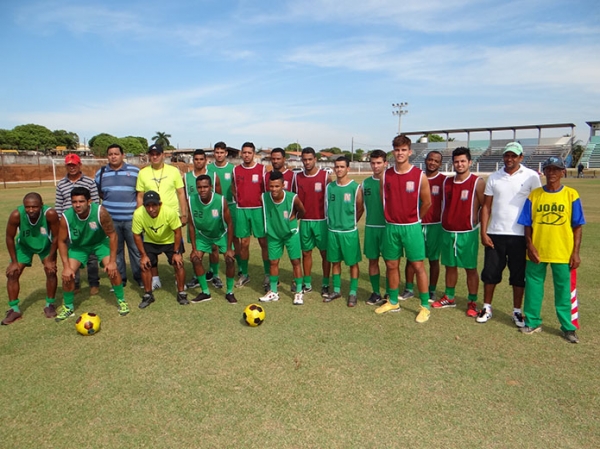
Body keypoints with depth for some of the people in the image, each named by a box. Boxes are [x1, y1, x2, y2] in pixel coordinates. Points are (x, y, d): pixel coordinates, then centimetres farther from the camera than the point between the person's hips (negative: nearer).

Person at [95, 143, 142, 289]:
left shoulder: (135, 171, 2)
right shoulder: (101, 173, 10)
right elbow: (98, 192, 22)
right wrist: (110, 201, 8)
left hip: (132, 219, -2)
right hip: (111, 220, 3)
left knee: (136, 249, 2)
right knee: (115, 250, 10)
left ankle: (140, 276, 15)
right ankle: (120, 278, 22)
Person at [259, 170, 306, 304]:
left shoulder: (293, 198, -26)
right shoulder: (264, 197, -19)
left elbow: (301, 212, -5)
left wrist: (292, 219, -3)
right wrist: (271, 223, 3)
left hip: (291, 233, -2)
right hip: (273, 234, 2)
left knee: (295, 261, 3)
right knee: (273, 262, 9)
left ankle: (299, 292, 15)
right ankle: (273, 292, 23)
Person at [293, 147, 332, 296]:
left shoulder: (325, 176, -5)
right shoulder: (297, 177, 5)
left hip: (321, 220, -3)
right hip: (304, 221, 3)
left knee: (325, 252, 3)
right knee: (306, 252, 9)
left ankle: (325, 285, 13)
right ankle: (307, 284, 21)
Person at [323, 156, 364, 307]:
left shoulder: (355, 187, -7)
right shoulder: (329, 187, 4)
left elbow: (360, 209, -1)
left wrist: (350, 222, 2)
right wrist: (331, 221, 8)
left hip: (349, 231, -4)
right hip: (332, 230, 4)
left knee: (353, 262, 5)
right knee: (335, 261, 13)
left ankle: (353, 293, 16)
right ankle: (336, 290, 27)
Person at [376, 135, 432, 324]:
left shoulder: (419, 175, -7)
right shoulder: (386, 175, 2)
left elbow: (427, 202, 1)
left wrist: (413, 219, 10)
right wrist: (391, 217, 12)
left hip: (411, 227, -3)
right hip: (391, 227, 4)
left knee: (418, 265, 1)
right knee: (391, 265, 11)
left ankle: (425, 306, 13)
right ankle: (393, 302, 27)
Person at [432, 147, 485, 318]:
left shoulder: (478, 183, -8)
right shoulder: (447, 182, 7)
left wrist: (477, 221, -6)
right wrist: (444, 222, 10)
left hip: (468, 232, -5)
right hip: (448, 231, 5)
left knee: (470, 268, 4)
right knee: (450, 266, 15)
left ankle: (472, 302, 16)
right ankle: (449, 298, 29)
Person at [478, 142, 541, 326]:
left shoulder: (531, 177, -1)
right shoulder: (494, 177, 6)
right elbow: (486, 206, 6)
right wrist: (483, 232, -1)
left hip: (520, 235, -2)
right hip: (495, 234, 2)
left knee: (519, 275, 8)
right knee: (490, 272, 8)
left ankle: (517, 311, 23)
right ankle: (487, 307, 22)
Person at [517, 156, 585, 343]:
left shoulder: (571, 195, -1)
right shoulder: (534, 195, 1)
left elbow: (577, 226, 0)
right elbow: (527, 224, 3)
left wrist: (576, 252, -4)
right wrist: (530, 245, -8)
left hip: (563, 253, -1)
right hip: (537, 251, 1)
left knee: (563, 290, 8)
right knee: (533, 286, 10)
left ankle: (568, 327, 23)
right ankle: (532, 322, 25)